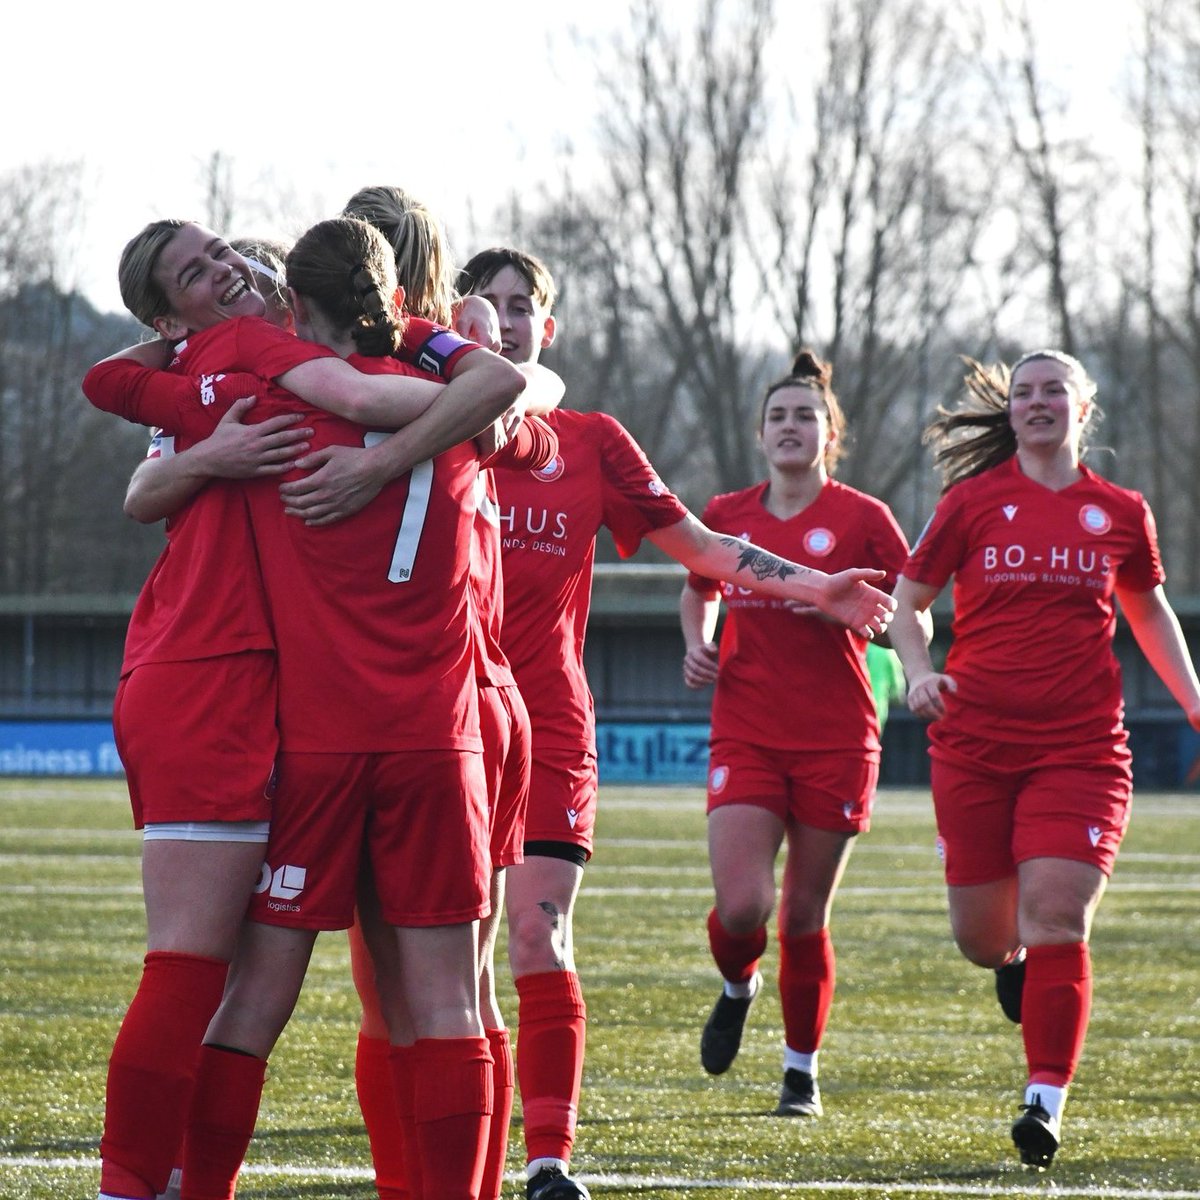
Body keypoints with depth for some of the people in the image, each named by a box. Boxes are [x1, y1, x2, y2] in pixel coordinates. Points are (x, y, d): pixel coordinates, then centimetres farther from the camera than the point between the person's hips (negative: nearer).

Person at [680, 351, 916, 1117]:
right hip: (746, 734, 2)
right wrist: (698, 645, 5)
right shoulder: (725, 516, 7)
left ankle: (803, 1070, 20)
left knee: (806, 915, 3)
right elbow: (699, 593, 26)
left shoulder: (861, 518, -2)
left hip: (835, 739, -1)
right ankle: (738, 987, 22)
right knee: (741, 908, -14)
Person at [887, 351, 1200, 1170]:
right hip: (975, 743, 0)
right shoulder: (973, 502, 3)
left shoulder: (1120, 513, 7)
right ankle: (1015, 959, 42)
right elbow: (907, 601, 11)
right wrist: (919, 671, -8)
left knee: (1056, 918, -14)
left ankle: (1046, 1102, -9)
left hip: (1080, 748, 0)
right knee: (981, 938, 4)